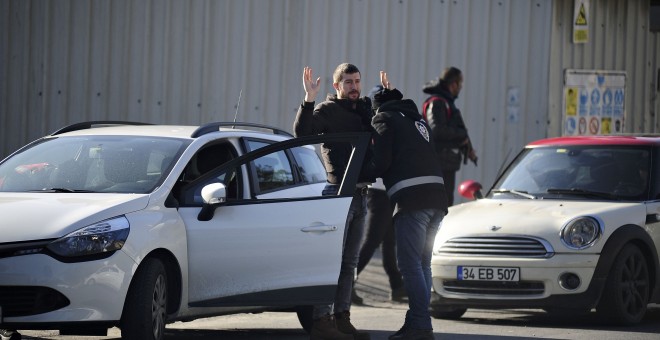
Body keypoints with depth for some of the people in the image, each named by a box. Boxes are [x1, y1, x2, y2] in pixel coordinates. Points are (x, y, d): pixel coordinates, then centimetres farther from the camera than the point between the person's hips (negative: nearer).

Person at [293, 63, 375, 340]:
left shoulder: (364, 109, 15)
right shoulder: (328, 110, -6)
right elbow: (301, 131, -22)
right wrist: (309, 100, -33)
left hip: (360, 196, 8)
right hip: (338, 192, -8)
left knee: (349, 262, 11)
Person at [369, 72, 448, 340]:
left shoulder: (384, 118, 5)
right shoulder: (417, 119, 27)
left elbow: (380, 162, -6)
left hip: (412, 198, -8)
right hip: (437, 198, 8)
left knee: (410, 264, -8)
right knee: (422, 264, 12)